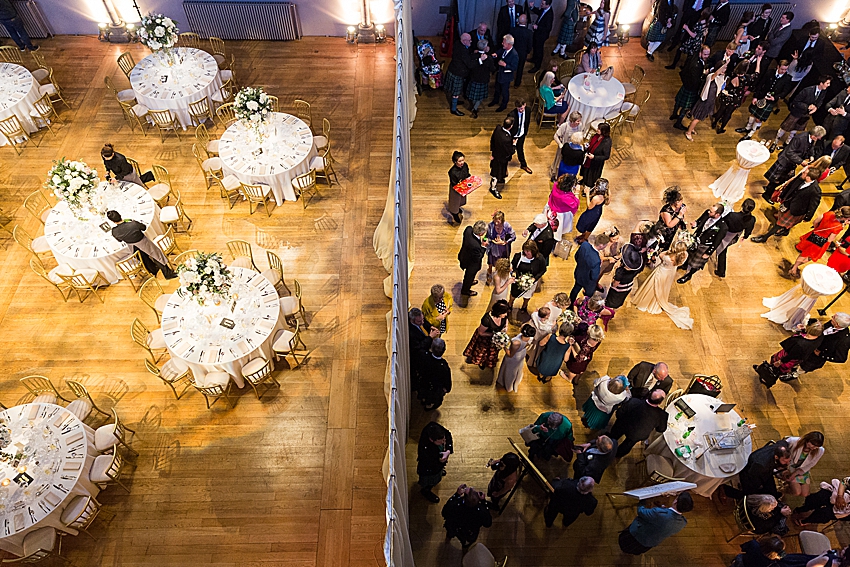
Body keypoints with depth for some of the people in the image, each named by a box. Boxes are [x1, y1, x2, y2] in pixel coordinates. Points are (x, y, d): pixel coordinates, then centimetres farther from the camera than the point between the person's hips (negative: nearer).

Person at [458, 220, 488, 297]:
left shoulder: (468, 229, -27)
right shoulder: (475, 245, -47)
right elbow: (478, 258, -29)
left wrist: (480, 240, -11)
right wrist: (483, 247, -25)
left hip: (464, 255, 7)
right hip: (471, 263, -7)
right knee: (470, 275, 25)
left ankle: (469, 281, 67)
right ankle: (465, 290, 53)